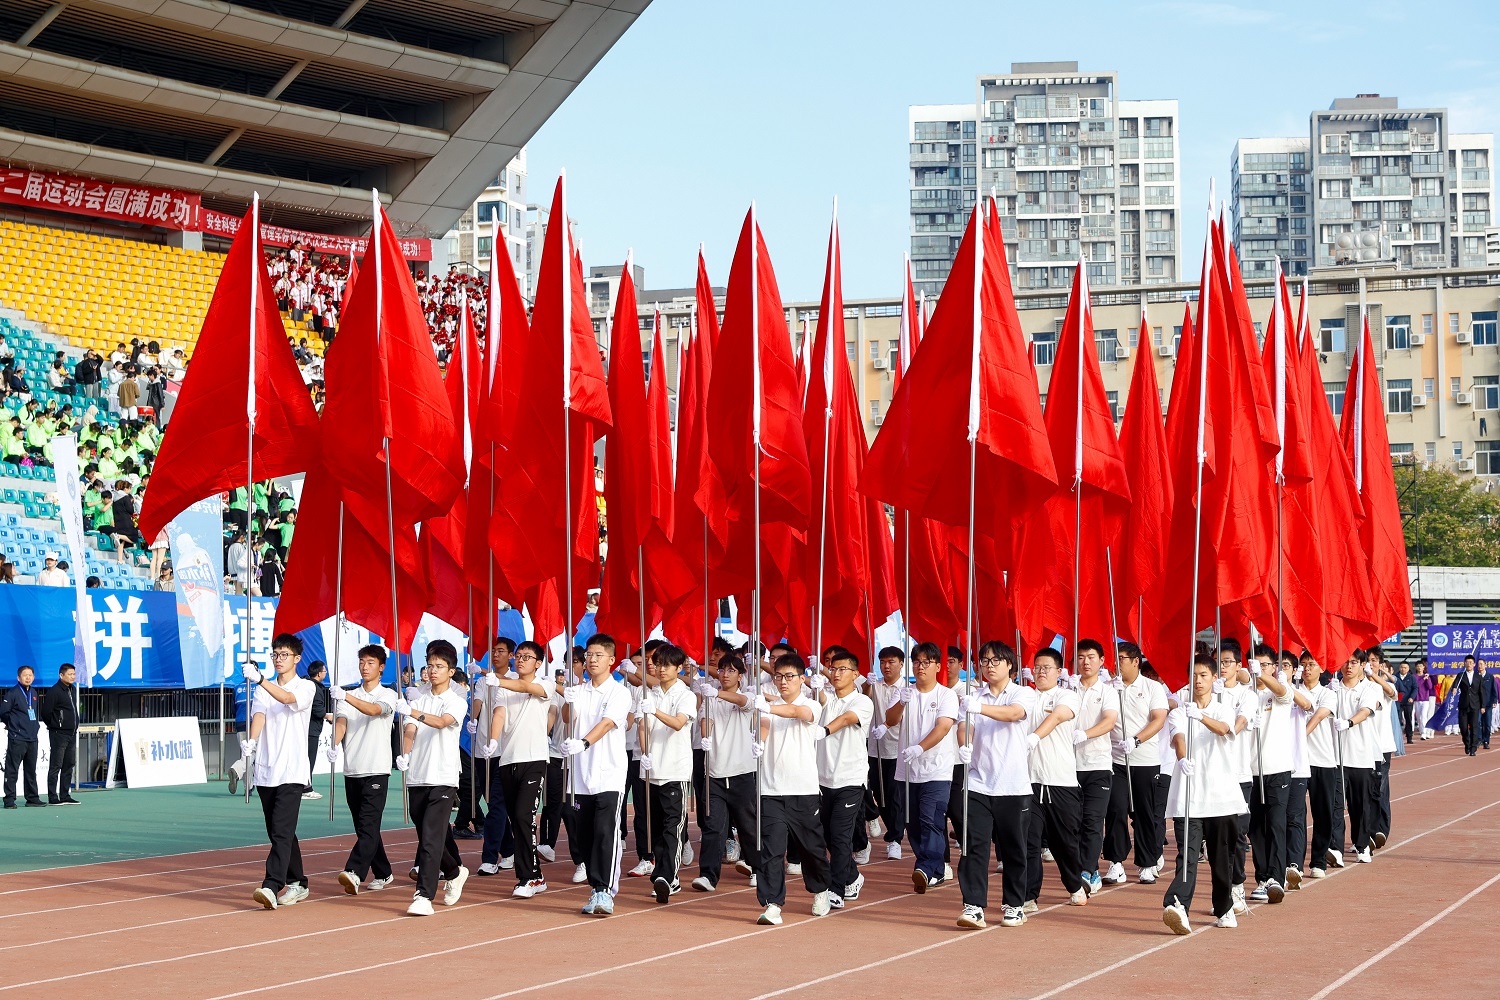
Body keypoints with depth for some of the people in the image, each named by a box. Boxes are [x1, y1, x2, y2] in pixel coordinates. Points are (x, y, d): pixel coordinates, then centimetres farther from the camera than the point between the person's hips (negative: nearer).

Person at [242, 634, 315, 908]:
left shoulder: (305, 687, 0)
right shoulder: (263, 689, 13)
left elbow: (287, 698, -22)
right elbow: (258, 715, -5)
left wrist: (260, 679, -38)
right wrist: (251, 741, -25)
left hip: (292, 772, -6)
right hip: (265, 770, 6)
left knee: (281, 831, -15)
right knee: (278, 833, 11)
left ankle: (272, 887, -23)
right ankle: (297, 883, 22)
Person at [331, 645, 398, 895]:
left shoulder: (387, 695, 0)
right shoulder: (350, 695, 12)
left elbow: (373, 710, -22)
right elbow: (341, 722, -4)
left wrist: (346, 697, -39)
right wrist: (334, 745, -25)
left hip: (376, 770, -5)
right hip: (352, 770, 6)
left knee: (368, 825, -15)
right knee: (363, 827, 9)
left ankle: (354, 873, -27)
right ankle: (383, 874, 21)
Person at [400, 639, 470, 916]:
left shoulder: (457, 702, -2)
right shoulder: (417, 696, 11)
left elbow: (442, 722, -23)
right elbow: (410, 730, 0)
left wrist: (414, 712, -40)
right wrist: (405, 754, -20)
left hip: (443, 779, -5)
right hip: (416, 777, 5)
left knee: (431, 838, -14)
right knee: (427, 836, 13)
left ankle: (424, 896, -16)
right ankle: (454, 873, 37)